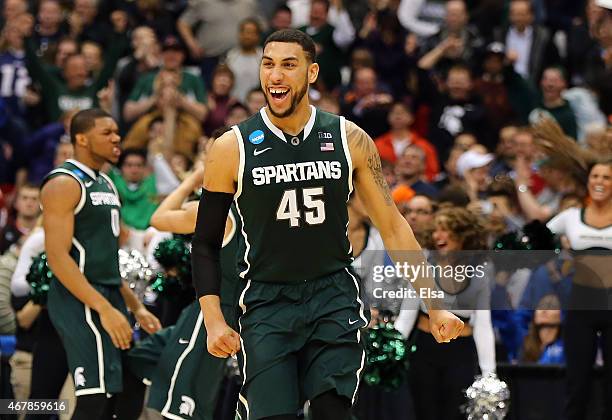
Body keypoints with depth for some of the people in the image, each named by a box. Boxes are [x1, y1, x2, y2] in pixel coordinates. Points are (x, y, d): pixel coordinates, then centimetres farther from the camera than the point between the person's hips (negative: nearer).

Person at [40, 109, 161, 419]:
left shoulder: (106, 184, 18)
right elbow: (58, 256, -19)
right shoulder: (65, 184, -11)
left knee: (129, 393, 11)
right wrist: (104, 309, -24)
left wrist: (136, 307, 18)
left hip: (109, 296, 10)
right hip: (81, 301, -10)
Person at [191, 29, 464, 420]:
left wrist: (434, 307, 4)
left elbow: (393, 227, 7)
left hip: (335, 299, 1)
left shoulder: (349, 139, 1)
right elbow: (207, 244, 4)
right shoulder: (232, 149, -3)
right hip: (267, 304, -1)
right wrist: (214, 321, -7)